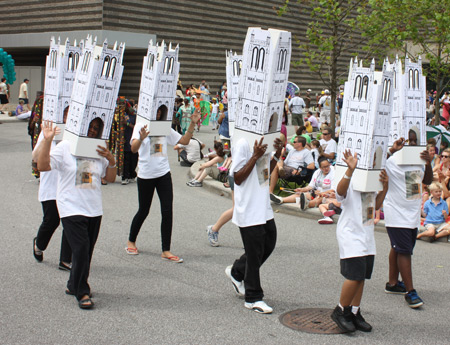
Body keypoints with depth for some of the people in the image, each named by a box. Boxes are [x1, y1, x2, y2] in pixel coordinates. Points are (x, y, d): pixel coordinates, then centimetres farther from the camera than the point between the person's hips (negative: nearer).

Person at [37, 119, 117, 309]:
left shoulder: (99, 151, 10)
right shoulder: (65, 147, -4)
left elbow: (110, 178, 11)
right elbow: (43, 166, -16)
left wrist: (111, 161, -7)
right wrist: (47, 140, -25)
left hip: (94, 209, 5)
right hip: (72, 208, -5)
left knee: (87, 251, 11)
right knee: (81, 248, -12)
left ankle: (74, 286, 28)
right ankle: (82, 293, -3)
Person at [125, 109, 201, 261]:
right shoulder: (140, 127, -5)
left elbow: (184, 141, 7)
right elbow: (133, 148, -22)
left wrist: (192, 123, -3)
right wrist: (141, 138, -43)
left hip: (163, 174, 3)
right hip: (145, 175, -3)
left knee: (167, 211, -4)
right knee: (143, 211, 9)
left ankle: (166, 251, 2)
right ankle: (131, 241, 34)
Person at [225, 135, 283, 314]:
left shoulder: (264, 141, 10)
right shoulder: (243, 144, -17)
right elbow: (238, 178, -18)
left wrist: (277, 154, 4)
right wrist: (255, 156, -24)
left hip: (264, 209, 9)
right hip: (249, 211, -9)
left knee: (268, 245, 17)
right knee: (254, 254, 0)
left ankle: (237, 272, 37)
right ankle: (253, 298, 14)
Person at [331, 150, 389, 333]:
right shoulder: (350, 180, -14)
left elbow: (376, 205, 19)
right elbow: (340, 191, -37)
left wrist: (385, 186, 5)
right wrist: (350, 169, -50)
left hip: (367, 235, 8)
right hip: (350, 234, -8)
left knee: (361, 276, 11)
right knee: (355, 276, -12)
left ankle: (354, 313, 21)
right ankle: (340, 311, 7)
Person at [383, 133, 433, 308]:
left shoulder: (418, 159, 9)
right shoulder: (391, 160, -13)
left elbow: (427, 181, 12)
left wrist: (429, 164, -6)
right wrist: (391, 150, -35)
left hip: (413, 213, 7)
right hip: (396, 213, -7)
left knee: (398, 248, 16)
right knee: (404, 251, -8)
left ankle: (392, 283, 27)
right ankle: (410, 291, -4)